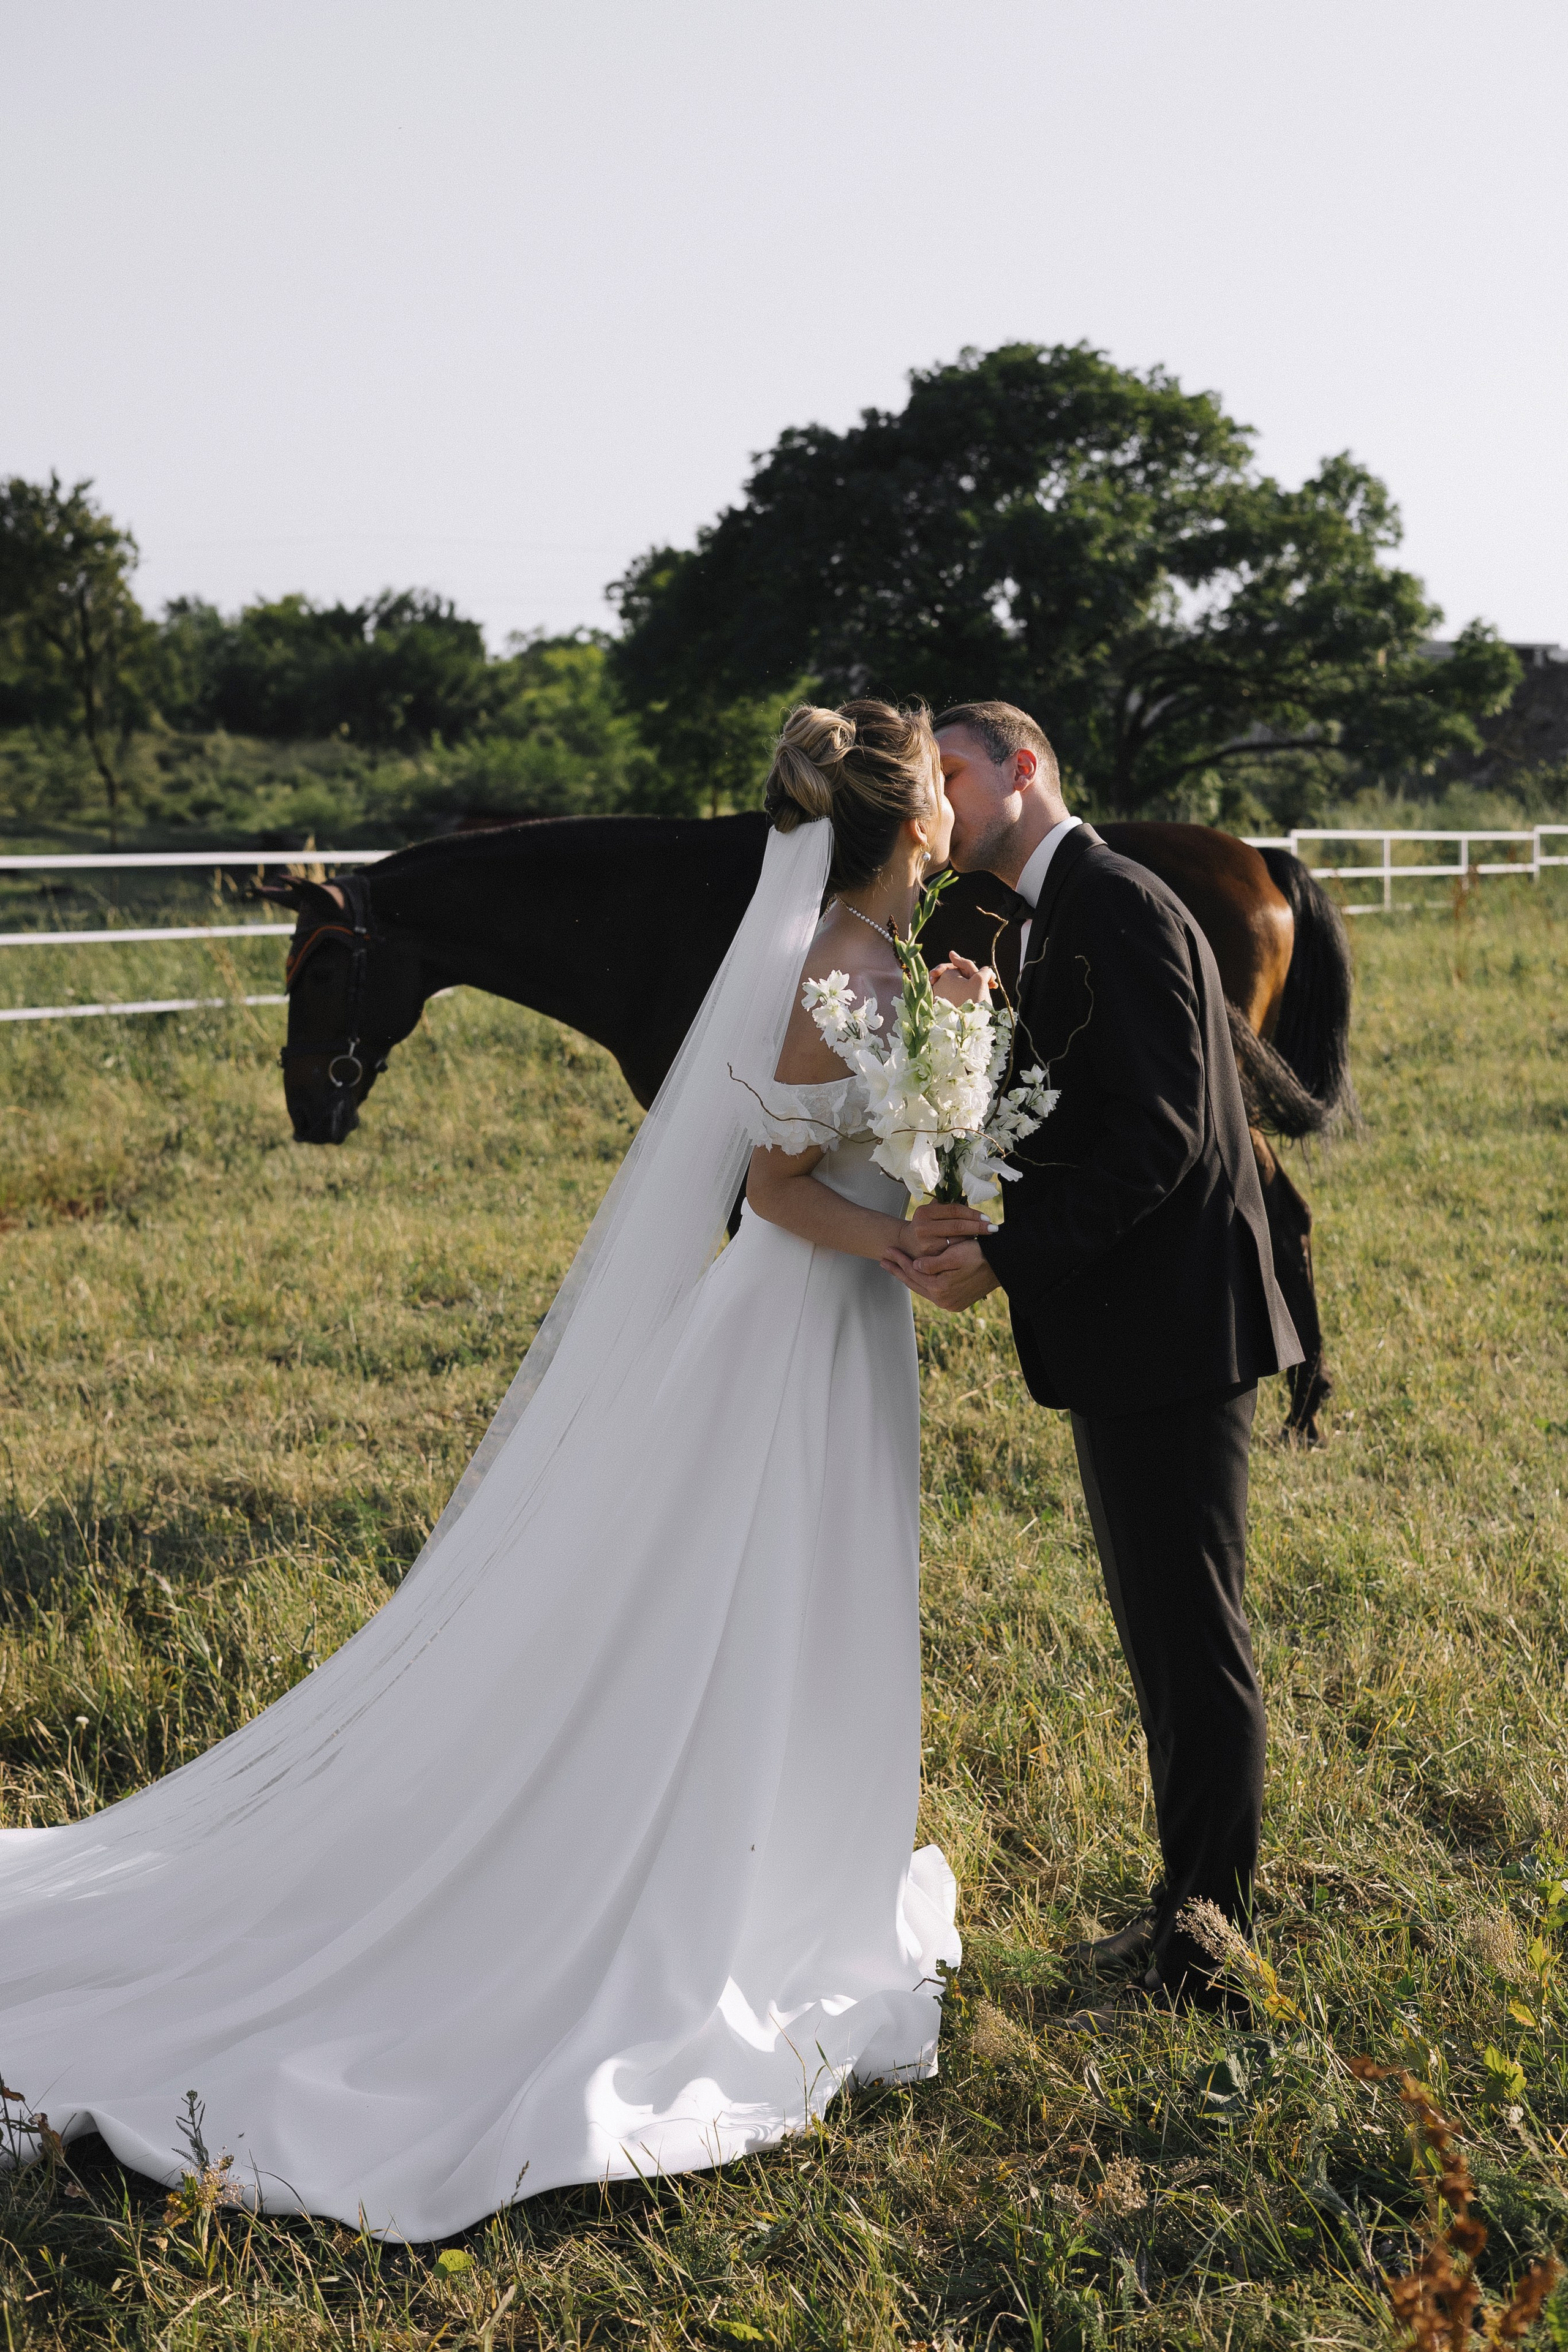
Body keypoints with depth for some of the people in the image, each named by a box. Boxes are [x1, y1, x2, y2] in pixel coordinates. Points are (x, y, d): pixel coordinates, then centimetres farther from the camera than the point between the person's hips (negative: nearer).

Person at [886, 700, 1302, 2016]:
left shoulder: (1114, 907, -14)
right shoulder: (1062, 919, 17)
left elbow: (1157, 1129, -22)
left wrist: (1008, 1257, -22)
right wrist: (993, 1230, 4)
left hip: (1167, 1328, -11)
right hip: (1131, 1330, 11)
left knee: (1192, 1640, -3)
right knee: (1166, 1631, 17)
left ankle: (1205, 1964, 7)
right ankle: (1191, 1913, 29)